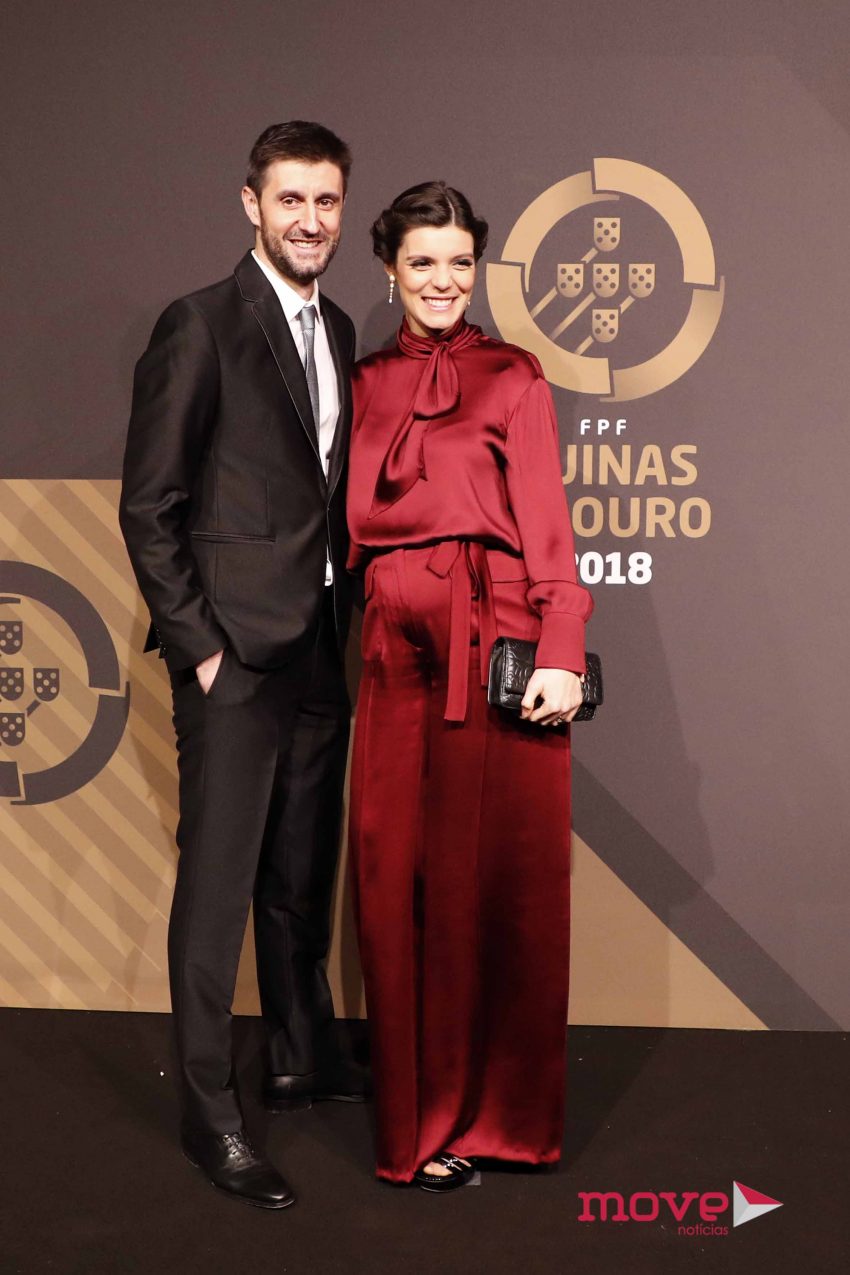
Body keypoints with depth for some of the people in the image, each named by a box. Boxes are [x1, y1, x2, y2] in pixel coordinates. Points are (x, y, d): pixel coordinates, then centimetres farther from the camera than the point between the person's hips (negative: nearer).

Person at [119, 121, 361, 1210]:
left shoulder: (339, 333, 13)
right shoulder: (201, 326, -9)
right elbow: (149, 506, -10)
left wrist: (345, 620, 9)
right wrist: (199, 643, -12)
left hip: (320, 651, 7)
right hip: (236, 653, -7)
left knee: (303, 873, 17)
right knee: (218, 880, 0)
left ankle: (302, 1057, 34)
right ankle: (209, 1111, 11)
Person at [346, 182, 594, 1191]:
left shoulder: (512, 377, 5)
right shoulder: (368, 383, 16)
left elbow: (545, 518, -2)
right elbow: (355, 518, 12)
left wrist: (561, 653, -12)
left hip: (495, 633, -3)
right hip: (395, 641, 4)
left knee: (495, 869, 1)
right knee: (394, 874, 5)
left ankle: (491, 1106, 17)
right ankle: (416, 1110, 20)